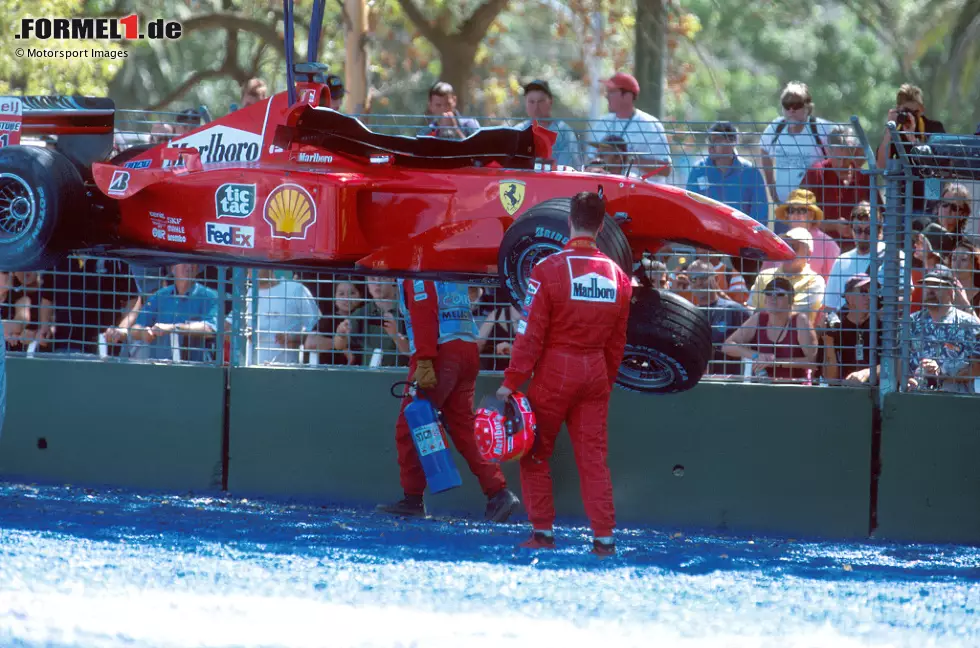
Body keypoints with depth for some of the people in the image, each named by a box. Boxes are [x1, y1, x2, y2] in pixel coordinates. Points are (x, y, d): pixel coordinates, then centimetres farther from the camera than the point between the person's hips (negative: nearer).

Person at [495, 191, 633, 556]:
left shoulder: (549, 270, -11)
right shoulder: (617, 276, 3)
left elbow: (530, 334, -12)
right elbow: (617, 341, 9)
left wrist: (511, 382, -7)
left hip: (554, 373, -4)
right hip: (596, 375, 4)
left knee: (535, 454, 9)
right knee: (594, 456, 5)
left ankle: (542, 532, 8)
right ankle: (604, 536, -1)